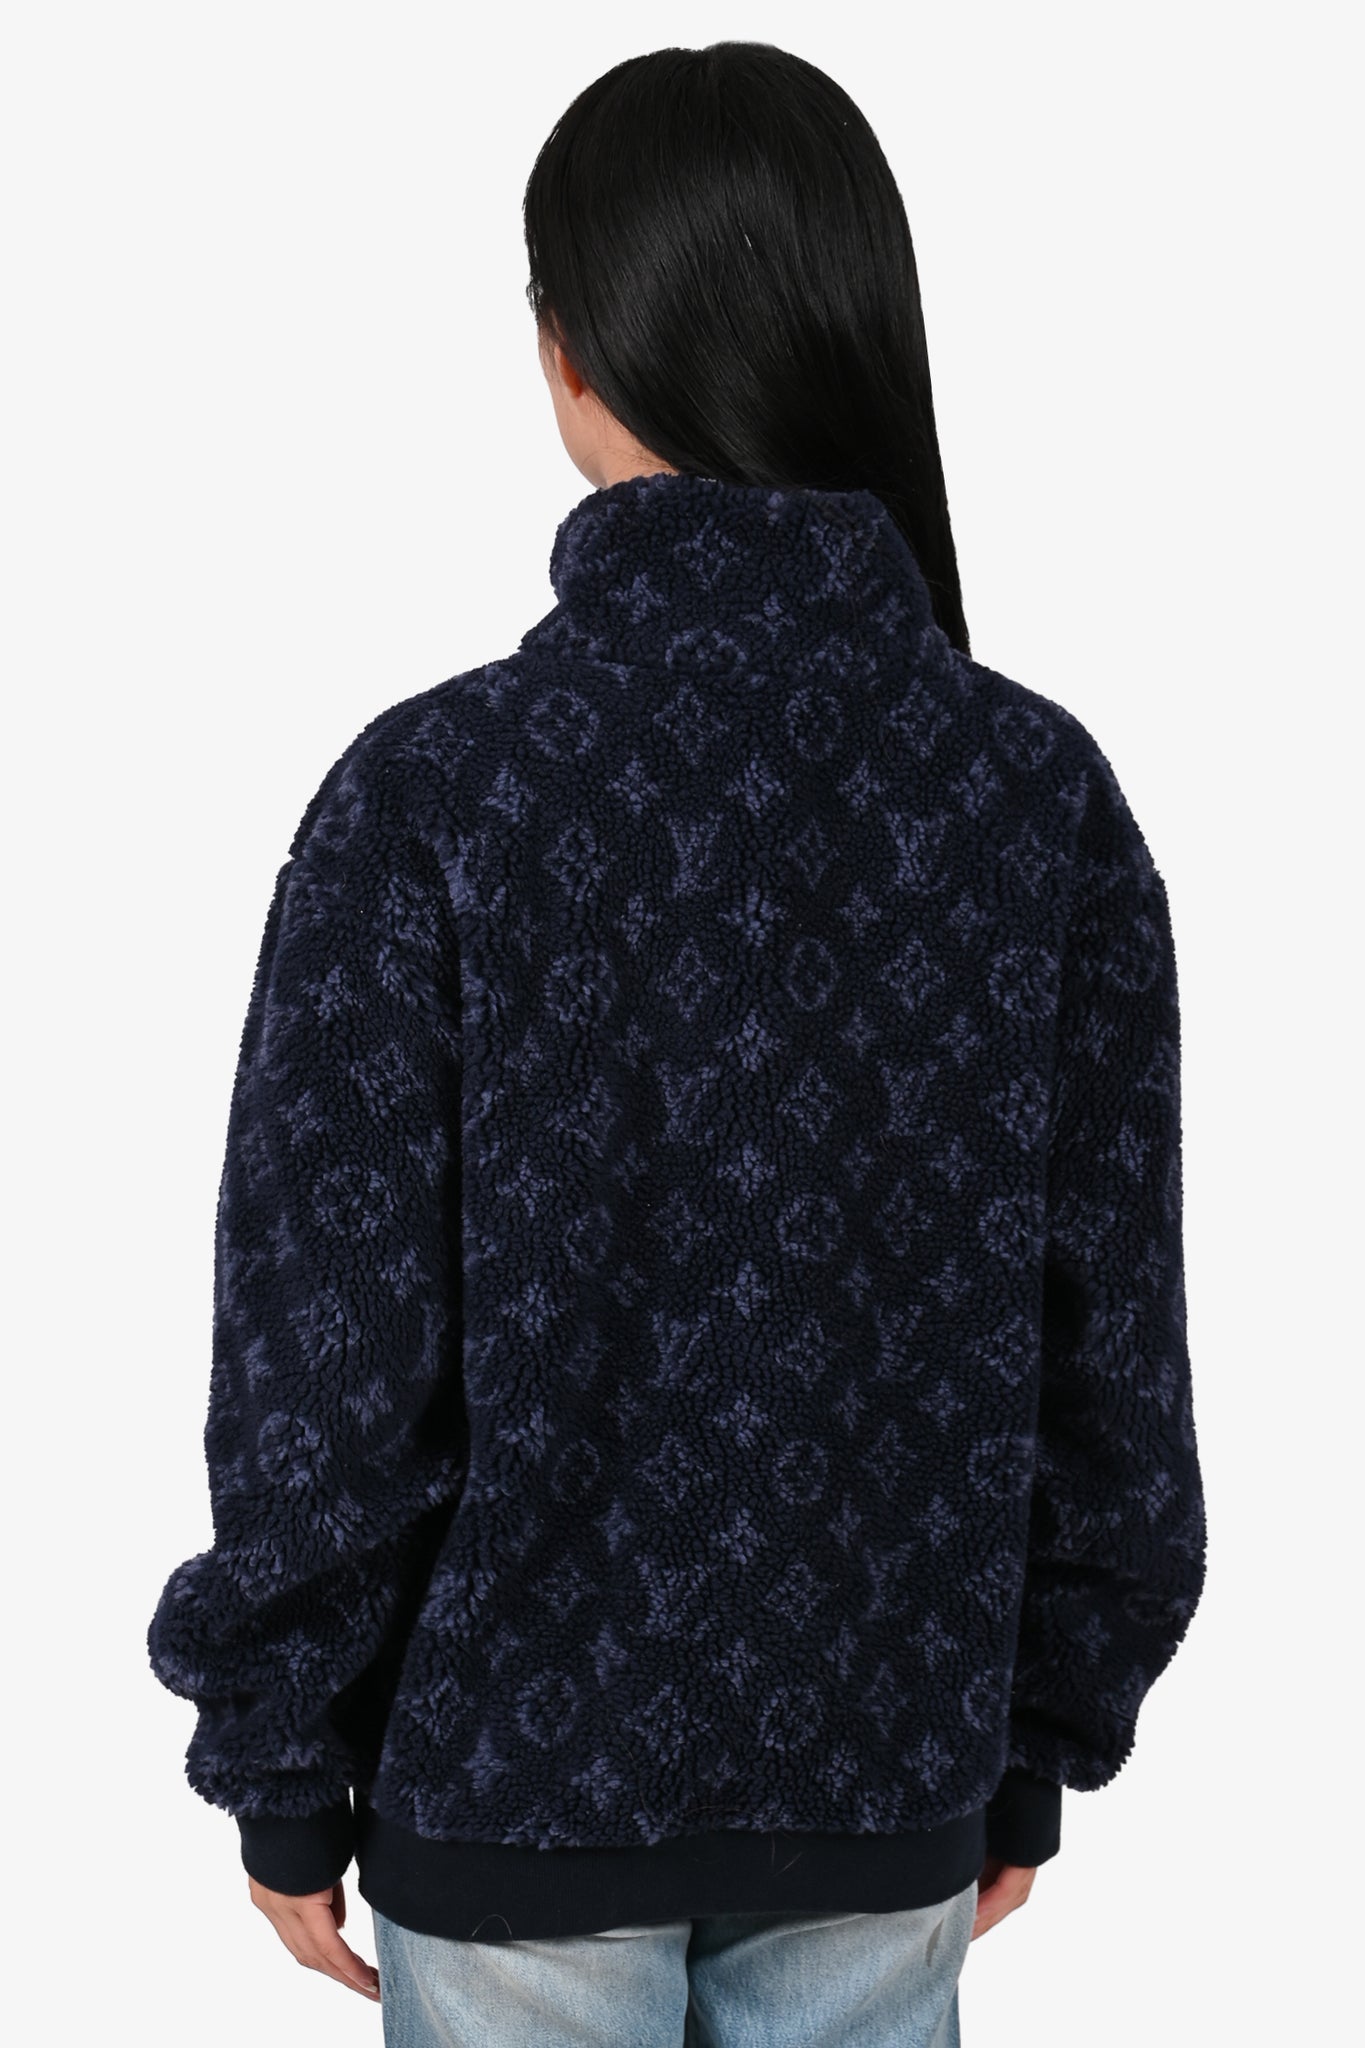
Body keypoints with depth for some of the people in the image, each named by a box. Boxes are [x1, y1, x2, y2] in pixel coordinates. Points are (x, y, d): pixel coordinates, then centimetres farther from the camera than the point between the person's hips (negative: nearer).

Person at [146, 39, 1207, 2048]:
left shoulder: (428, 793, -18)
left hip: (516, 1785, -2)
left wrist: (281, 1773, 1)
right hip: (890, 1796, 3)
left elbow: (331, 1359, -13)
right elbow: (1110, 1342, -2)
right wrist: (1042, 1749, 11)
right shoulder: (1045, 790, -8)